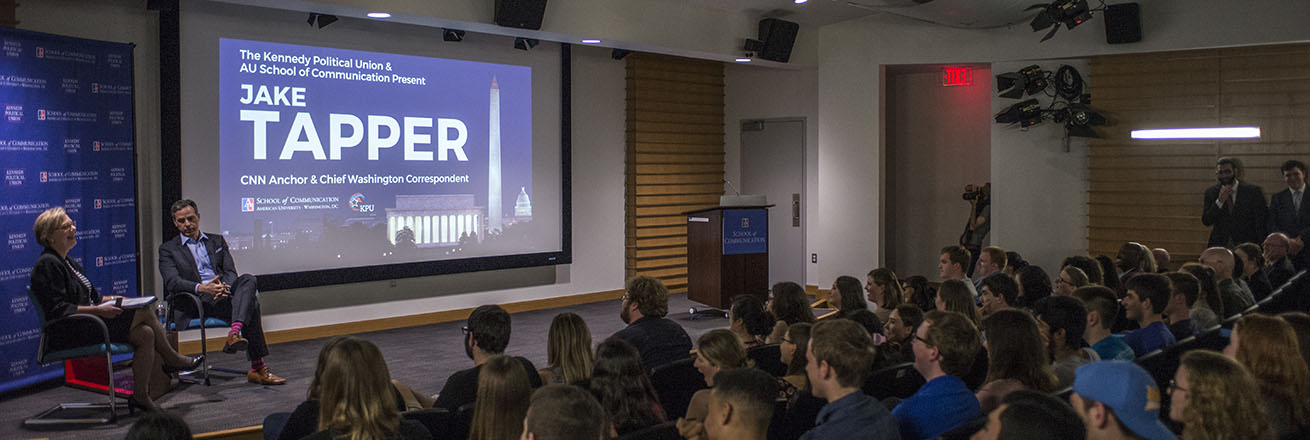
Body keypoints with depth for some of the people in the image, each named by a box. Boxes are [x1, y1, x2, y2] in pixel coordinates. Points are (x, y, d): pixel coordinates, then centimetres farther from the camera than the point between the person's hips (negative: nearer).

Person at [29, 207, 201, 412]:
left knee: (146, 334, -12)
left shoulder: (68, 263, 20)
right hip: (68, 336, -9)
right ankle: (172, 358, -1)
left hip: (86, 327, 9)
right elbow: (57, 310, -19)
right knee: (143, 312, -17)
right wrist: (98, 310, -24)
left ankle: (141, 395, -9)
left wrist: (113, 300, 6)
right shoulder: (47, 265, -10)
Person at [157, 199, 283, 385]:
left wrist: (224, 286, -14)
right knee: (251, 304, -32)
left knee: (248, 279, -33)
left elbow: (230, 272, 13)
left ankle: (234, 334, -52)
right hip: (194, 303, -4)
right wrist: (201, 288, -25)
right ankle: (257, 368, -39)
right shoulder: (167, 249, 13)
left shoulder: (217, 241, 25)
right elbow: (172, 281, -5)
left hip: (222, 295, 4)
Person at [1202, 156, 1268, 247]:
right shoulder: (1211, 192, 5)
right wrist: (1219, 201, -15)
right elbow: (1206, 222, -3)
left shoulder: (1252, 191, -1)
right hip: (1219, 245, 2)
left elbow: (1260, 223, 1)